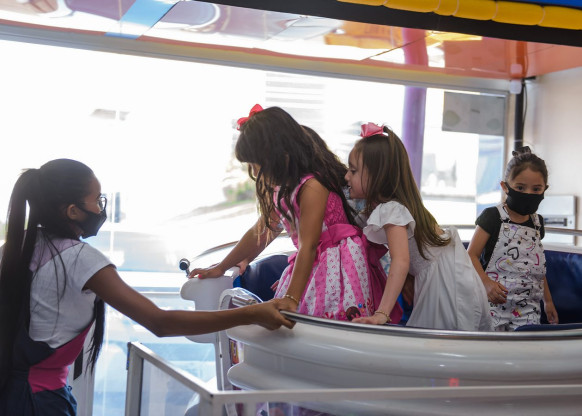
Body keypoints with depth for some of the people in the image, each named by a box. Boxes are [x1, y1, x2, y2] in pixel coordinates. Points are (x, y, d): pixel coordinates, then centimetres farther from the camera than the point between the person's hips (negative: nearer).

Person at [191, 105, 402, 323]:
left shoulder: (312, 186, -19)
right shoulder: (283, 187, 11)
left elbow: (308, 246, -21)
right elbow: (261, 232, 22)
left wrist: (292, 298, -23)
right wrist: (221, 267, 28)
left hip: (336, 263, -8)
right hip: (313, 265, 9)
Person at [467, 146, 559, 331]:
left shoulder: (537, 222, 13)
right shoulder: (493, 217, -5)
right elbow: (471, 255, -9)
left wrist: (548, 300, 25)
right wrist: (486, 283, -24)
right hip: (495, 302, -5)